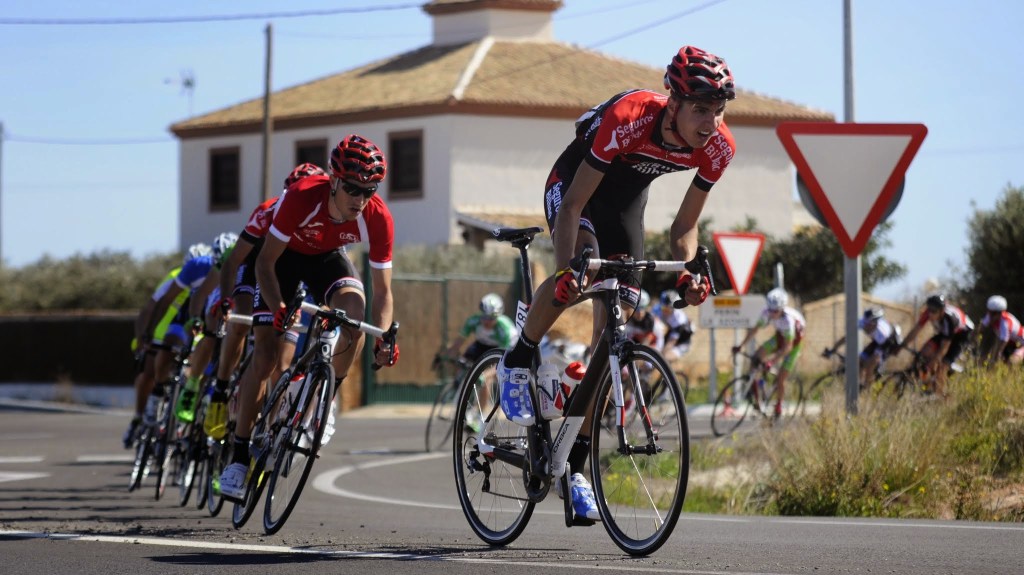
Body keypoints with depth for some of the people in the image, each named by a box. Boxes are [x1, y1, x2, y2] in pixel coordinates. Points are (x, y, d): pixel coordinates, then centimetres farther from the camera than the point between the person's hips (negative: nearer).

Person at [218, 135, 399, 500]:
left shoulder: (378, 219, -30)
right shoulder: (303, 198, -38)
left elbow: (382, 290, -20)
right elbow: (265, 261, -28)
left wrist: (383, 340, -35)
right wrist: (277, 309, -42)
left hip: (327, 258, 2)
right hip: (284, 254, -2)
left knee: (355, 310, -30)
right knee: (265, 356, -10)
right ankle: (239, 457, -1)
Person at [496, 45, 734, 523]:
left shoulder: (717, 148, -23)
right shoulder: (627, 120, -38)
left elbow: (683, 228, -11)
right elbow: (573, 206, -35)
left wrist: (685, 273, -31)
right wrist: (567, 270, -49)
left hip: (626, 198, 5)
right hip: (574, 181, -5)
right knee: (579, 268, -37)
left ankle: (574, 464, 5)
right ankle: (517, 363, -9)